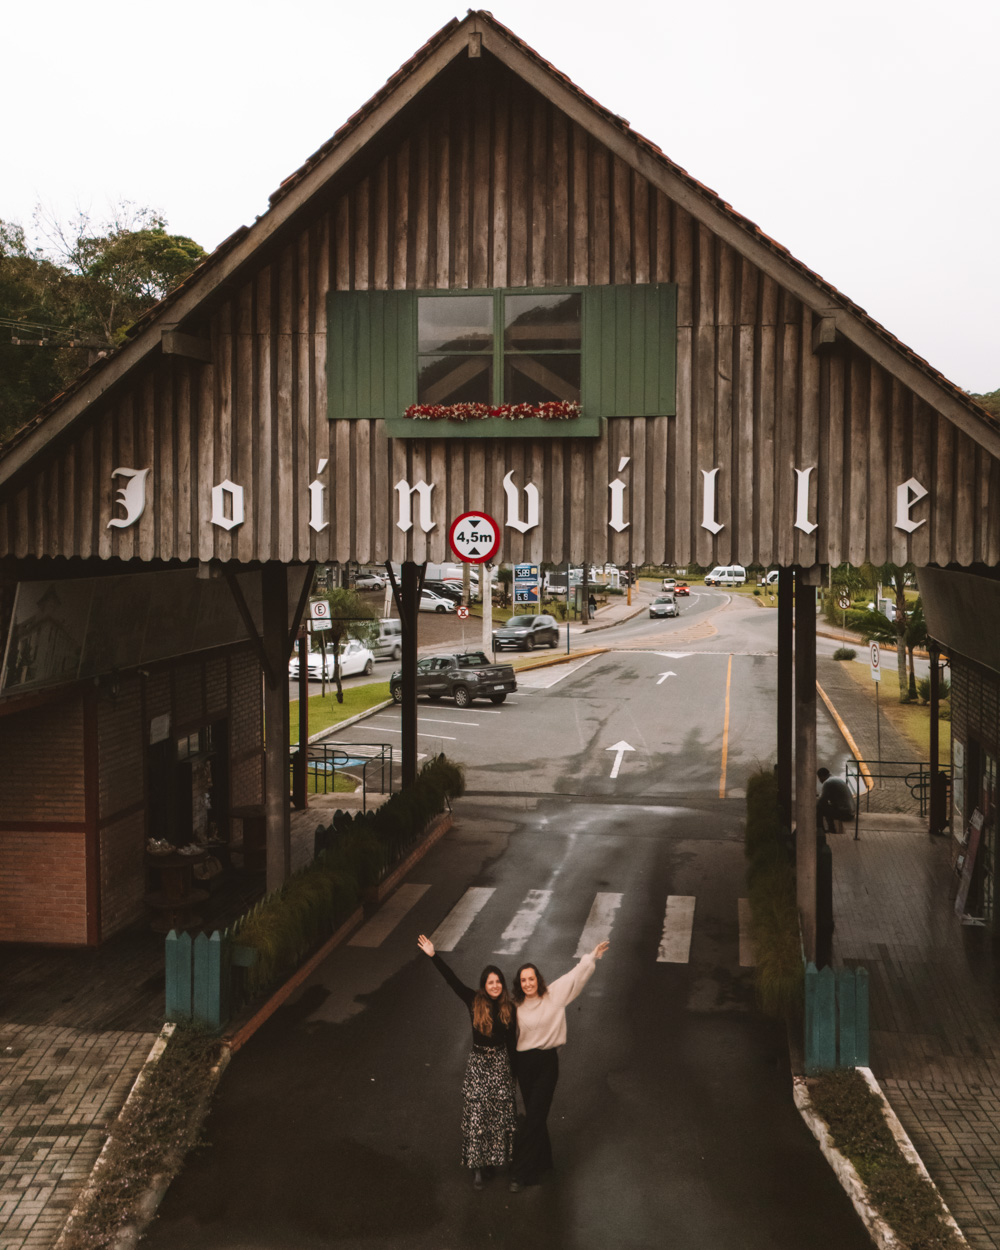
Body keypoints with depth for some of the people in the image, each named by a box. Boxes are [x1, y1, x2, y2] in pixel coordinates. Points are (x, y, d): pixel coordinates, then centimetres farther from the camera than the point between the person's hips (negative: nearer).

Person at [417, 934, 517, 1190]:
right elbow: (452, 980, -16)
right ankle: (478, 1165, 7)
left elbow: (511, 1041, 4)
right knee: (477, 1113, -1)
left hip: (501, 1063, 1)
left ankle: (494, 1158, 25)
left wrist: (512, 1072, 9)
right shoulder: (474, 1002, -9)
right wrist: (433, 956, -24)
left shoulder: (509, 1008, -4)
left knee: (500, 1113, 8)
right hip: (478, 1063, -1)